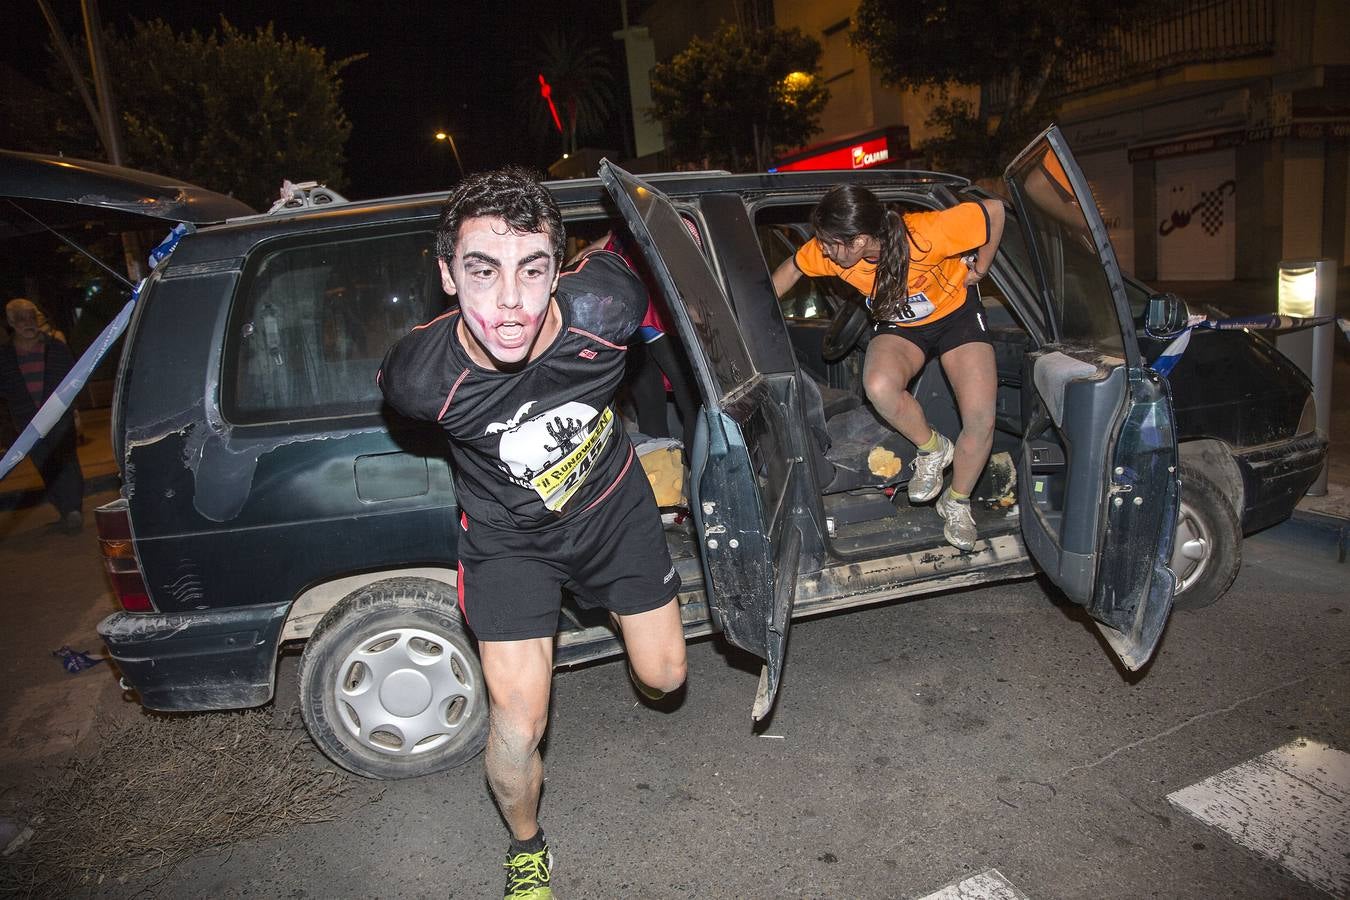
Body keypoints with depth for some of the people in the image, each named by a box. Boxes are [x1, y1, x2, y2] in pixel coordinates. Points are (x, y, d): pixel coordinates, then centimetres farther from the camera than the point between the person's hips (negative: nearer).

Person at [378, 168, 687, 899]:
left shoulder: (604, 304, -33)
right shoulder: (422, 376, -34)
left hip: (612, 503, 2)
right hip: (511, 536, -2)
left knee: (663, 675, 14)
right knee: (518, 722, -6)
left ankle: (628, 607, 53)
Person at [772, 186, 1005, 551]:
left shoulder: (927, 235, -37)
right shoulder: (829, 250, -25)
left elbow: (994, 210, -21)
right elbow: (792, 268, -4)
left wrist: (979, 270, -8)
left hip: (955, 312, -2)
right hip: (898, 326, 2)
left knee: (981, 421, -18)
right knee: (879, 387, -34)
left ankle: (957, 504, 11)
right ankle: (932, 448, -2)